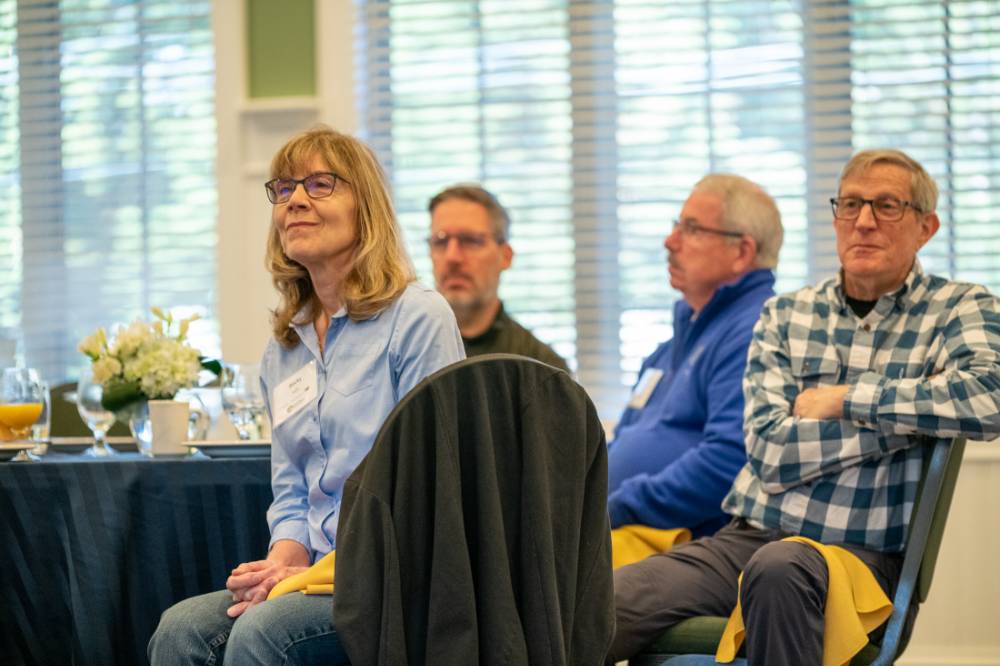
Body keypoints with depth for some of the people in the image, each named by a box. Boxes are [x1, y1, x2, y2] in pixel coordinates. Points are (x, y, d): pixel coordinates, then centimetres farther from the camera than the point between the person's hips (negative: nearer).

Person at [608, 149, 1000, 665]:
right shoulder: (784, 316, 14)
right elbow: (770, 453, 0)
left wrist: (843, 400, -10)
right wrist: (902, 419, -7)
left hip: (859, 551, -2)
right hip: (745, 539, 2)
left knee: (779, 567, -39)